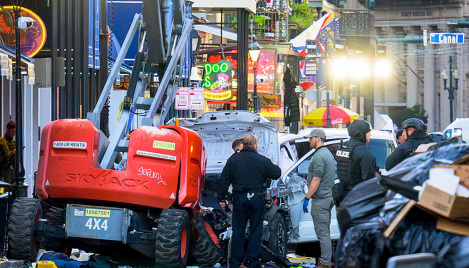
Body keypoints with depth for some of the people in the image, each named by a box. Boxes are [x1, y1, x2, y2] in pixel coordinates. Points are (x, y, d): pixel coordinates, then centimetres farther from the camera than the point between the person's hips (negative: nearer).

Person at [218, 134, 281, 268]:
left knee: (238, 230, 8)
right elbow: (277, 174, 5)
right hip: (256, 199, -3)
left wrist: (221, 196, 12)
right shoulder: (262, 161, -5)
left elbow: (224, 179, 6)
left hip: (238, 198, 3)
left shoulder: (233, 159, 4)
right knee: (255, 230, 7)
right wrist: (273, 166, 25)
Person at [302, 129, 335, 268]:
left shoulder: (319, 156, -17)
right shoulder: (328, 153, 17)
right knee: (325, 232, 17)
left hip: (320, 199, -11)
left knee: (322, 233, -7)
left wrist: (307, 198, -17)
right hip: (327, 197, 11)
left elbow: (316, 180, -21)